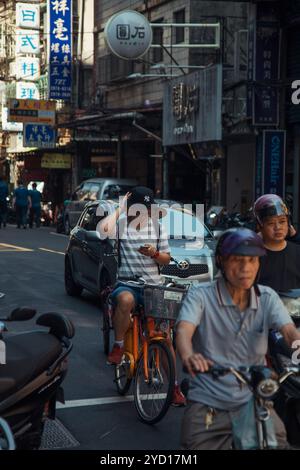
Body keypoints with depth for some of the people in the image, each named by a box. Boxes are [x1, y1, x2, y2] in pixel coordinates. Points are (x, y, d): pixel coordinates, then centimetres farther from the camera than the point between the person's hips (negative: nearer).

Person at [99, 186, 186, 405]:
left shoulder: (157, 226, 9)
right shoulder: (121, 223, 1)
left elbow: (166, 259, 13)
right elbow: (105, 229, -23)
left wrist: (154, 253, -11)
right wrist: (120, 208, -8)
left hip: (154, 285, 3)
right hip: (127, 283, -3)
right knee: (125, 300, -40)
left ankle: (174, 385, 7)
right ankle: (118, 347, -17)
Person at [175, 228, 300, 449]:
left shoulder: (267, 297, 2)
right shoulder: (201, 295, -6)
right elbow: (184, 330, -22)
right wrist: (189, 356, -46)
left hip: (253, 400, 2)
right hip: (207, 404, -1)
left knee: (277, 441, -19)